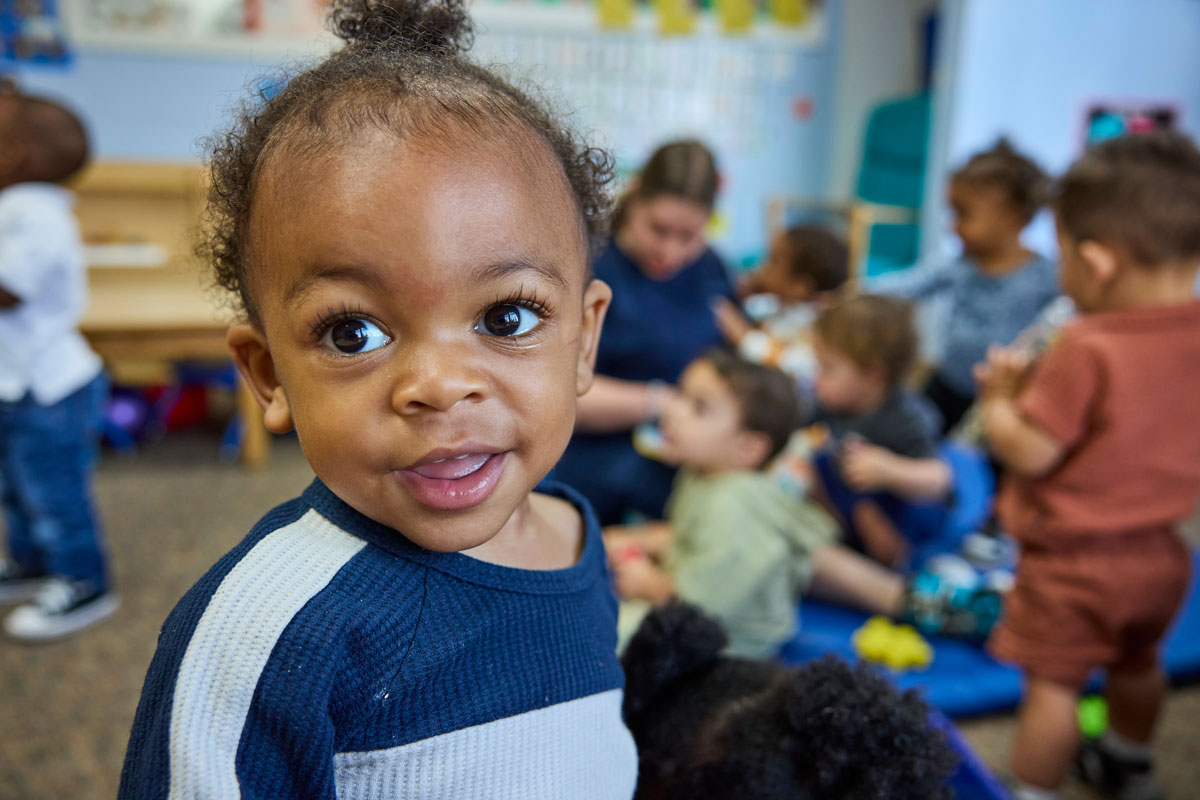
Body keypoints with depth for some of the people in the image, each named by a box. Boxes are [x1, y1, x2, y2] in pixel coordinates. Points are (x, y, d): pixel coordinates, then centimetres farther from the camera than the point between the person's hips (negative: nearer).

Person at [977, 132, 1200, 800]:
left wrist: (1000, 397, -7)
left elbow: (1028, 452, -24)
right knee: (1137, 664, 29)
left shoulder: (1088, 349, -28)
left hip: (1075, 562, -8)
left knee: (1054, 684, 4)